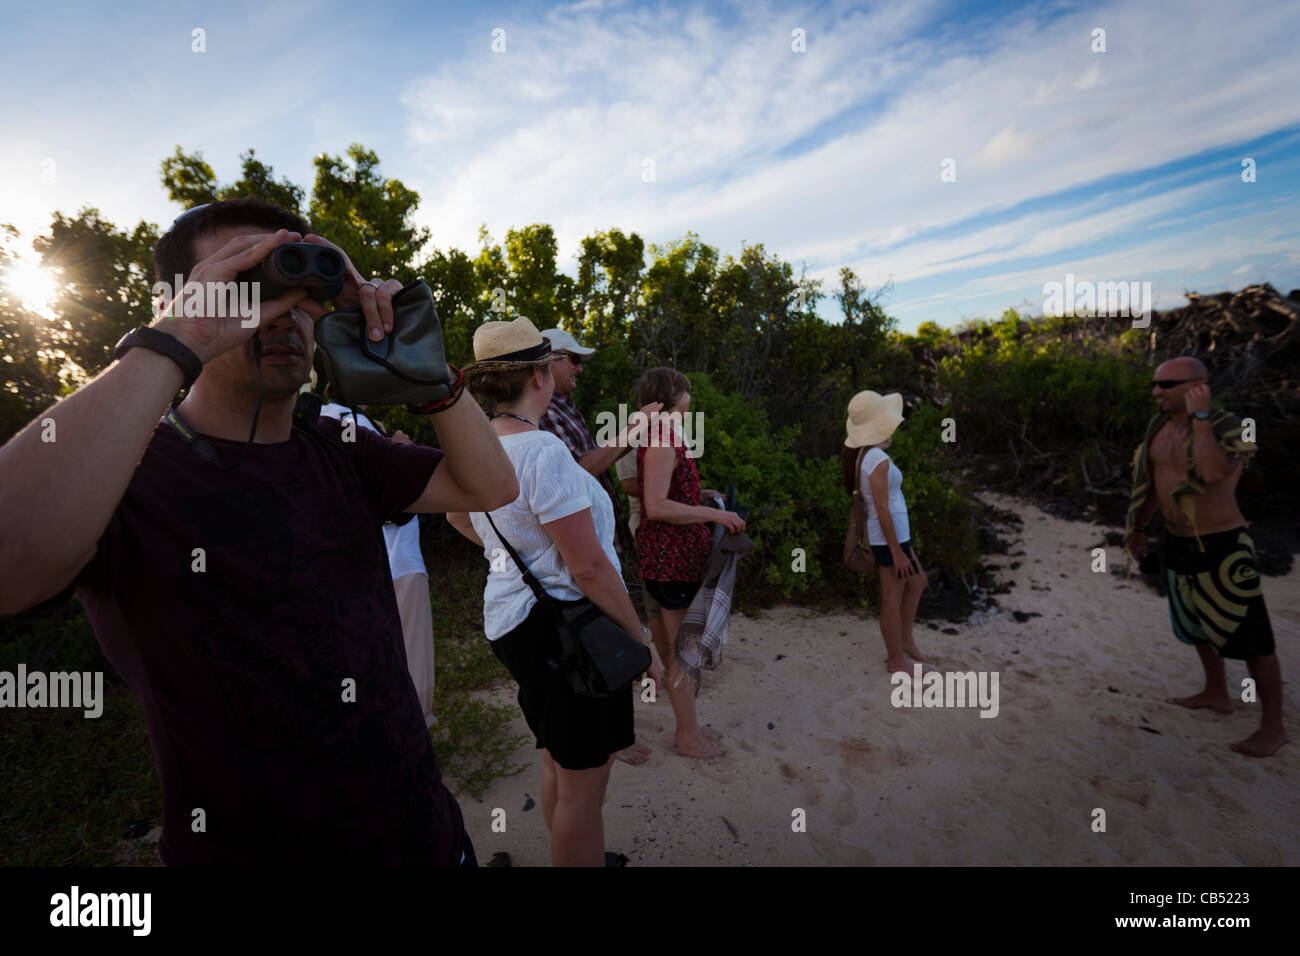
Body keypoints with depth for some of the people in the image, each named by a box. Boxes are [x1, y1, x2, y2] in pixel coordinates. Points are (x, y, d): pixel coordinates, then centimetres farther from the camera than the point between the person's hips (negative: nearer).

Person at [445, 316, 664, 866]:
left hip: (511, 617, 10)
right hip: (564, 627, -10)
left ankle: (569, 854, 46)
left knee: (556, 763, 26)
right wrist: (641, 642, -13)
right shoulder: (542, 451, -23)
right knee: (582, 789, 7)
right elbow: (588, 567, -23)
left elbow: (457, 516, 24)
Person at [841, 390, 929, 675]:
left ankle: (905, 640, 38)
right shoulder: (878, 460, -26)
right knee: (893, 600, 6)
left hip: (895, 533, 10)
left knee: (917, 583, 24)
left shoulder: (859, 452, 2)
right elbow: (882, 510, -24)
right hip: (890, 537, -10)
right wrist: (897, 553, -20)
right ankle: (896, 661, 24)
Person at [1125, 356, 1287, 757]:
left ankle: (1273, 727, 16)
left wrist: (1199, 417, -28)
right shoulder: (1160, 426, 3)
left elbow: (1212, 473, -37)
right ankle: (1216, 694, 41)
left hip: (1221, 548, -7)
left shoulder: (1226, 426, -17)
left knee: (1249, 637, 3)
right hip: (1178, 544, 8)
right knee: (1197, 626, 22)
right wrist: (1139, 528, 17)